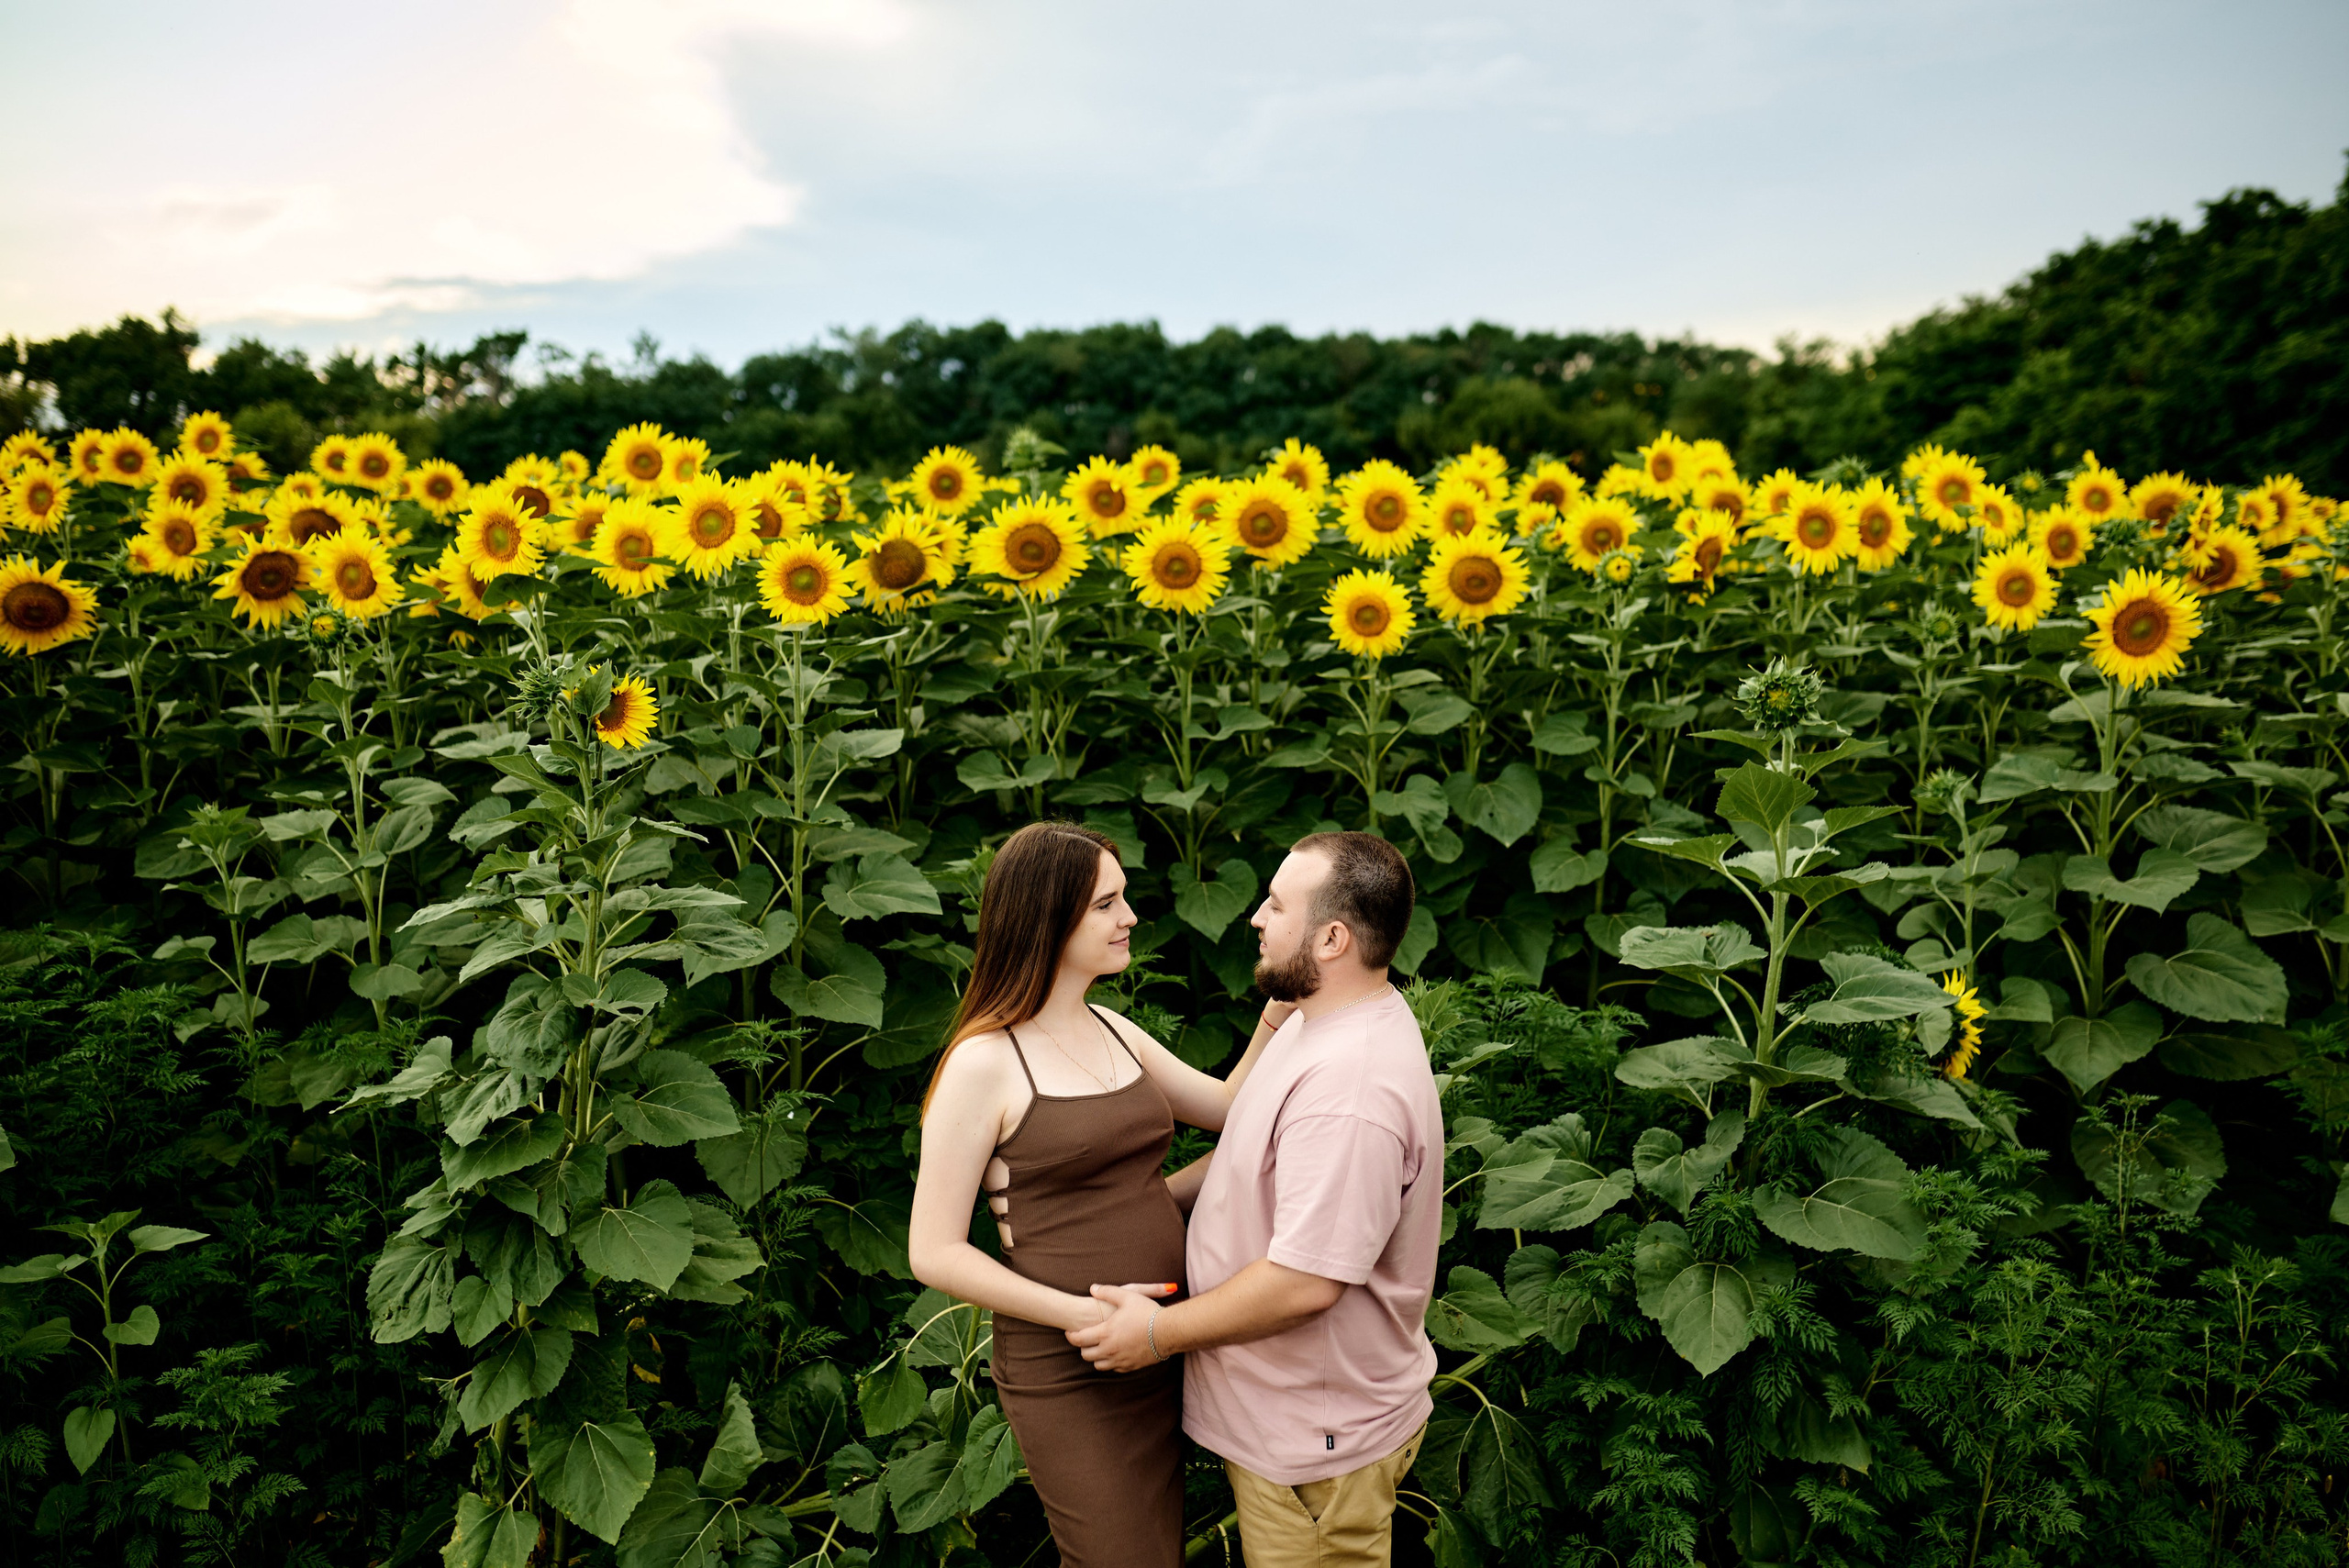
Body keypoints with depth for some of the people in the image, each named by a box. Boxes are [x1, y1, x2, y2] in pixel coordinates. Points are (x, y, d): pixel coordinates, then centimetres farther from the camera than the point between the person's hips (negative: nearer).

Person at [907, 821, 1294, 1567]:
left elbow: (1230, 1107, 14)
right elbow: (934, 1253, -14)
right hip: (1067, 1375, -7)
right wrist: (1080, 1313, -22)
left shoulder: (1114, 1031, 7)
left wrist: (1277, 1011, -1)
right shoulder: (985, 1063, -15)